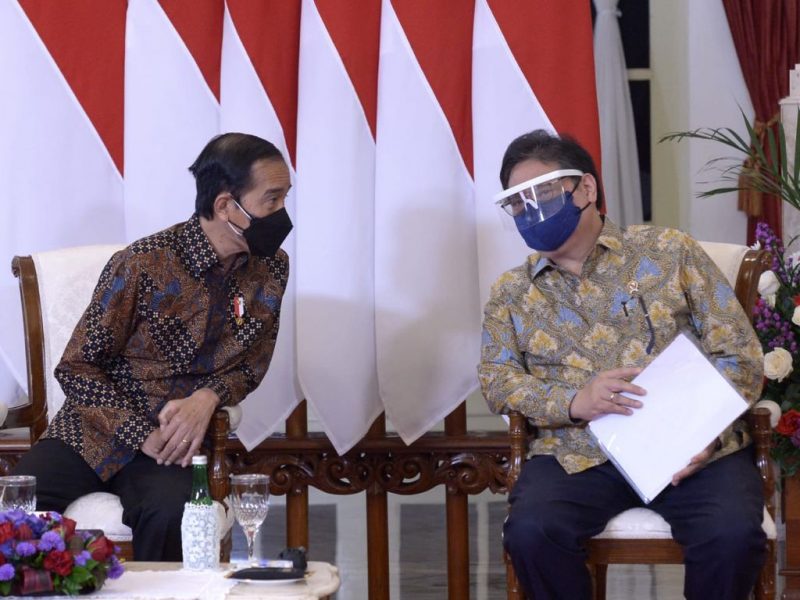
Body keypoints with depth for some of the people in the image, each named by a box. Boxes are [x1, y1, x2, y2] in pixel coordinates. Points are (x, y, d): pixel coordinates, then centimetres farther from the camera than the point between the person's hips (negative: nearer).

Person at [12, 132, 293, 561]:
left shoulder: (271, 269, 1)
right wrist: (143, 436, -17)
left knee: (172, 514, -34)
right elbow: (77, 368, -6)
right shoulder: (145, 264, -12)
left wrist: (207, 398, -10)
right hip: (100, 426, -2)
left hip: (181, 441, 2)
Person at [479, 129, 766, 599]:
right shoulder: (512, 293, 15)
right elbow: (497, 378, 3)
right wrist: (573, 402, -17)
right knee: (532, 533, -29)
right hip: (578, 455, 1)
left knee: (732, 534, -30)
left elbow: (740, 354, 4)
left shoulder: (670, 254, 7)